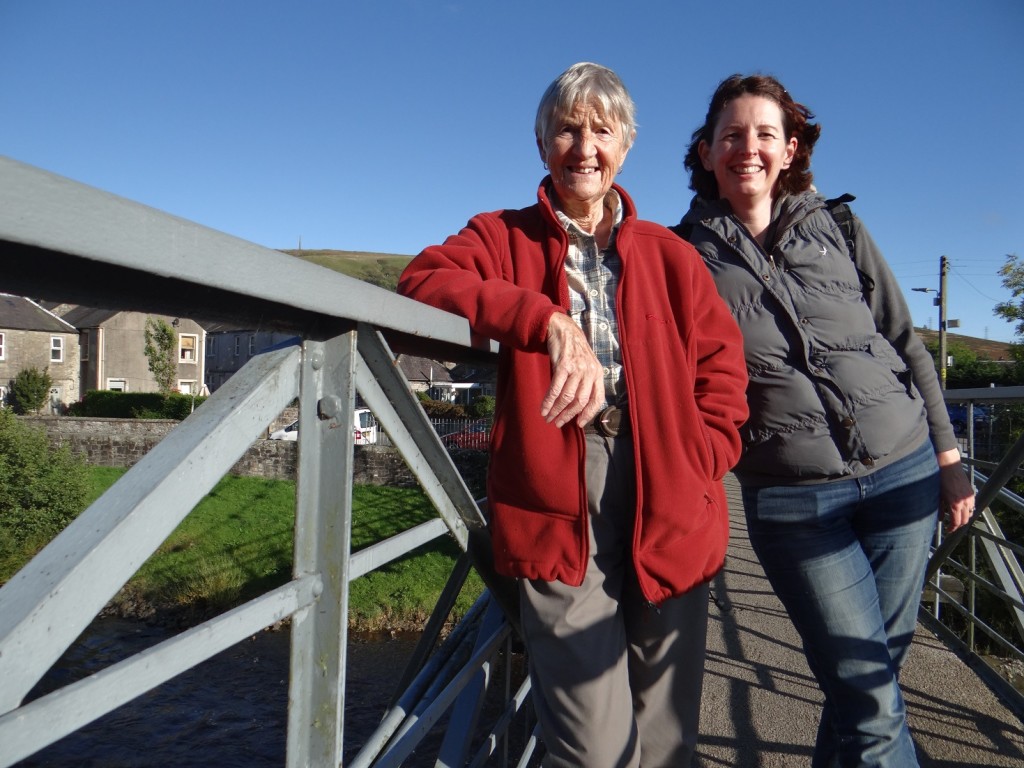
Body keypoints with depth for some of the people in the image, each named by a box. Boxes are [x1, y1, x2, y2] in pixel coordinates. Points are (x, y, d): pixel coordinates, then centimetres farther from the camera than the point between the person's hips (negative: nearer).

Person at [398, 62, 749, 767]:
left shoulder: (670, 255, 17)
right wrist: (550, 322, -22)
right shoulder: (503, 236, 10)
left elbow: (722, 369, 12)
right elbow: (423, 280, -10)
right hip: (556, 505, -2)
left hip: (667, 506, 3)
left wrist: (696, 471, -4)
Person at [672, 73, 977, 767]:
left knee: (871, 673, 14)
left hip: (904, 472, 3)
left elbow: (907, 345, 10)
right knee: (874, 707, -1)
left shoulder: (839, 231, 8)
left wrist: (949, 457, 9)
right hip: (793, 500, -3)